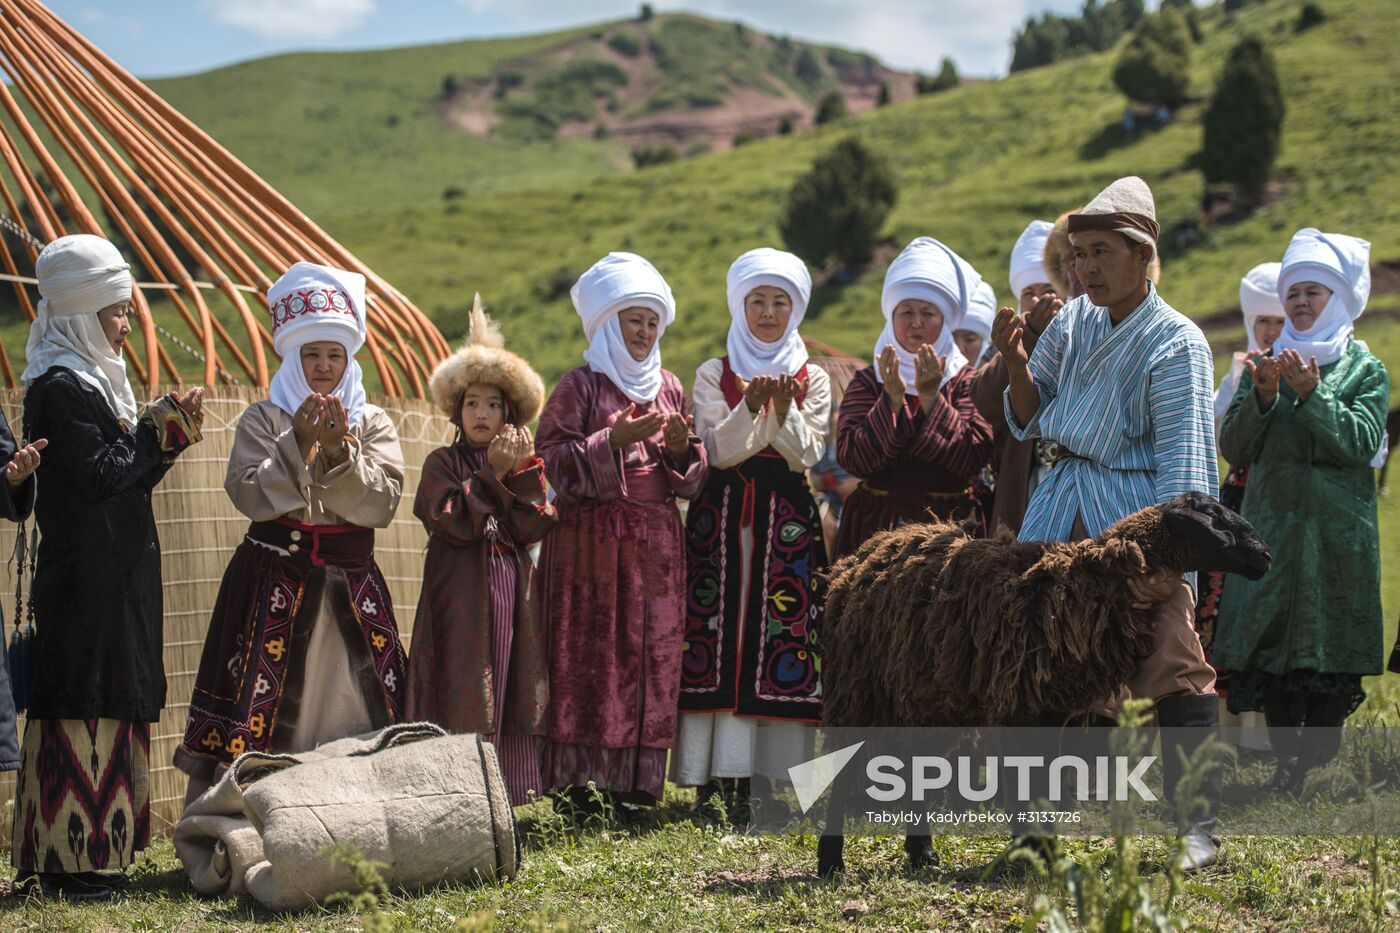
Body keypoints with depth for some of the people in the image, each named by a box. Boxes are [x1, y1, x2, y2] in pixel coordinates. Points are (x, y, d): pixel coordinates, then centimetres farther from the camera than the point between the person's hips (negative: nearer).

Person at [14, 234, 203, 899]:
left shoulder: (92, 379, 18)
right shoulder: (60, 387, -13)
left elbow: (128, 476, 18)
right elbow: (99, 475, -18)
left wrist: (167, 432, 4)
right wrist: (160, 430, -8)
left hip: (112, 580, 10)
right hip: (86, 583, -10)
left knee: (110, 710, 11)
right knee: (83, 713, -8)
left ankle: (92, 856, 15)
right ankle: (69, 865, -5)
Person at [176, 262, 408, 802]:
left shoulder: (373, 424, 8)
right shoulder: (264, 420, 4)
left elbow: (381, 504, -5)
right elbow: (249, 496, -9)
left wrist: (340, 450, -17)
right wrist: (298, 444, -17)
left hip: (351, 585, 2)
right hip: (273, 580, -2)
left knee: (352, 703, -1)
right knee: (259, 699, -7)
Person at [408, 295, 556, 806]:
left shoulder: (522, 464, 15)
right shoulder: (443, 463, 2)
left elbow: (532, 528, 1)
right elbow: (454, 521, -14)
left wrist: (524, 472, -9)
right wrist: (493, 472, -12)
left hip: (511, 590, 4)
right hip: (459, 591, -4)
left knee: (509, 694, 3)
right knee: (463, 693, -8)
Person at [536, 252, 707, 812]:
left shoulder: (670, 389, 14)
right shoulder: (579, 387, -1)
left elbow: (692, 479, 16)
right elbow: (553, 460, -9)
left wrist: (682, 448, -5)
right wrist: (614, 440, -18)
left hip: (657, 544, 5)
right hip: (591, 539, -5)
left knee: (652, 654, 2)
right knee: (589, 655, -7)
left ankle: (630, 779, 7)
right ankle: (575, 779, -3)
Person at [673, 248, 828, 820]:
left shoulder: (813, 380, 10)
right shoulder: (714, 375, 8)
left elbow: (807, 455, 0)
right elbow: (719, 450, -3)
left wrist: (784, 411, -18)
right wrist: (751, 406, -19)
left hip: (788, 521, 1)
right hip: (723, 518, 0)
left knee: (782, 633, -6)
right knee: (719, 635, -7)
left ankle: (771, 777, -3)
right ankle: (717, 777, -5)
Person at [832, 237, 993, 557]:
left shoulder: (967, 382, 5)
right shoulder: (867, 382, 8)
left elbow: (974, 458, -9)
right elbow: (852, 458, -6)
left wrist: (931, 398, -14)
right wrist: (893, 399, -14)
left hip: (949, 523, -1)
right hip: (876, 525, 1)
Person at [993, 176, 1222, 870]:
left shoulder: (1177, 343, -7)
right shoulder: (1074, 321, 13)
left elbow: (1183, 456, -15)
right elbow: (1029, 422, 19)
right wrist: (1018, 366, -2)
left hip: (1140, 513, -6)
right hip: (1062, 515, 6)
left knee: (1172, 659, -14)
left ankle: (1197, 825, -11)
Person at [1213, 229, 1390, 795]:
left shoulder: (1365, 371, 5)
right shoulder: (1264, 366, 13)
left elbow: (1361, 442, -10)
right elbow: (1234, 449, 6)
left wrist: (1311, 395, -19)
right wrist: (1262, 398, -10)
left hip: (1337, 535, -3)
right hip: (1271, 528, 3)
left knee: (1330, 657, -2)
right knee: (1269, 648, 0)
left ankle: (1319, 767, 4)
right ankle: (1288, 763, 7)